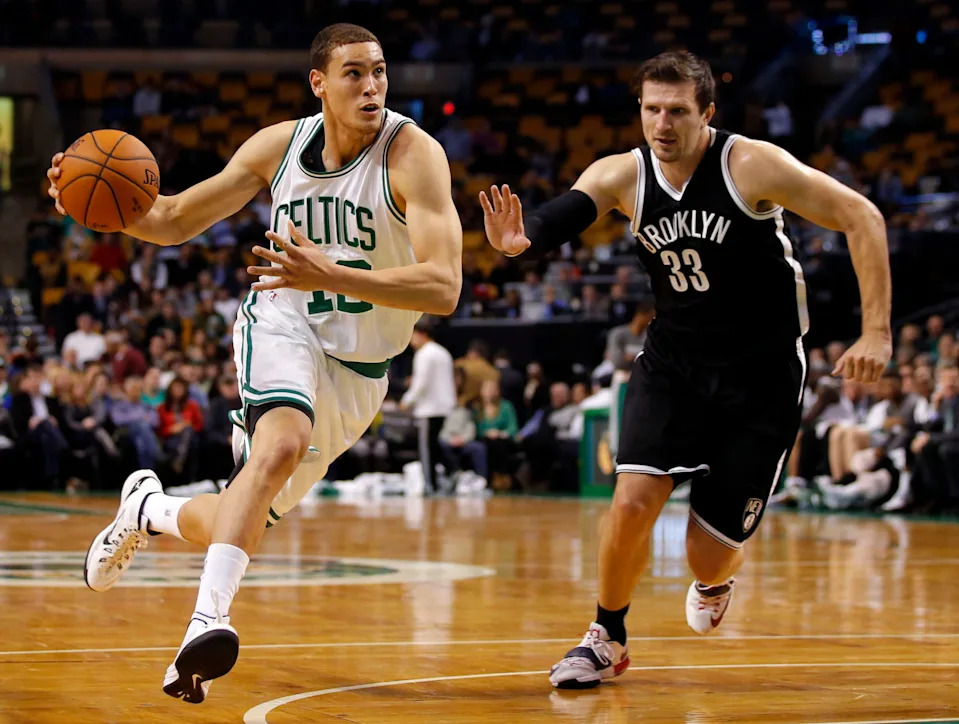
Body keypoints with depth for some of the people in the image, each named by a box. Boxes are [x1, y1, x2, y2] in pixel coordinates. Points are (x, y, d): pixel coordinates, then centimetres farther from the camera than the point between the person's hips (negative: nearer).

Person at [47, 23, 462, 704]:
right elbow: (172, 220, 4)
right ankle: (208, 619, -39)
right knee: (283, 443, -35)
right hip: (283, 326, 0)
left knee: (240, 527, 7)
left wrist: (330, 275, -43)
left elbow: (443, 288, -31)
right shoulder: (279, 145, -7)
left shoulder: (413, 153, -20)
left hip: (358, 370, 0)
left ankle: (148, 507, 40)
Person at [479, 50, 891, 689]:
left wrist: (877, 331, -19)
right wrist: (520, 240, -51)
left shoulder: (752, 166, -18)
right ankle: (608, 639, 7)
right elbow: (557, 220, -26)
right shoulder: (622, 176, -8)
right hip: (673, 363, 3)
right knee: (634, 499, -19)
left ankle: (717, 579, 38)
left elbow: (862, 218, -14)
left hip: (761, 374, -3)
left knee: (710, 556, -2)